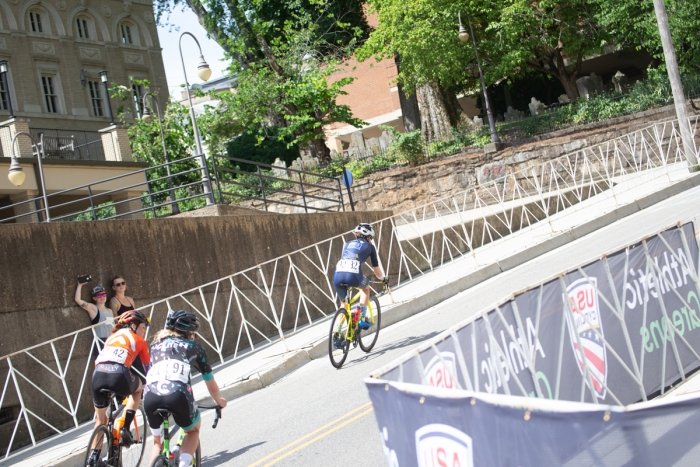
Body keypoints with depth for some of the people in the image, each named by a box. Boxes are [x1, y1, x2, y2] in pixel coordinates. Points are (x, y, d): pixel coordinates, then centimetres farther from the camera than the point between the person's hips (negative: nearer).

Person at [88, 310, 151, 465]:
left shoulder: (112, 337, 34)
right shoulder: (139, 341, 21)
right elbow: (148, 368, 27)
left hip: (98, 375, 4)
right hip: (119, 375, -4)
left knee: (100, 420, 24)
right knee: (138, 388, 32)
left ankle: (94, 458, 18)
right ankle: (125, 429, 19)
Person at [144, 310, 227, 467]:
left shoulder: (157, 343, 31)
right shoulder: (195, 347, 24)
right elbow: (211, 384, 32)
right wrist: (219, 401, 52)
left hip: (151, 395, 2)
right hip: (179, 394, -2)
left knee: (158, 442, 28)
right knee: (193, 431, 29)